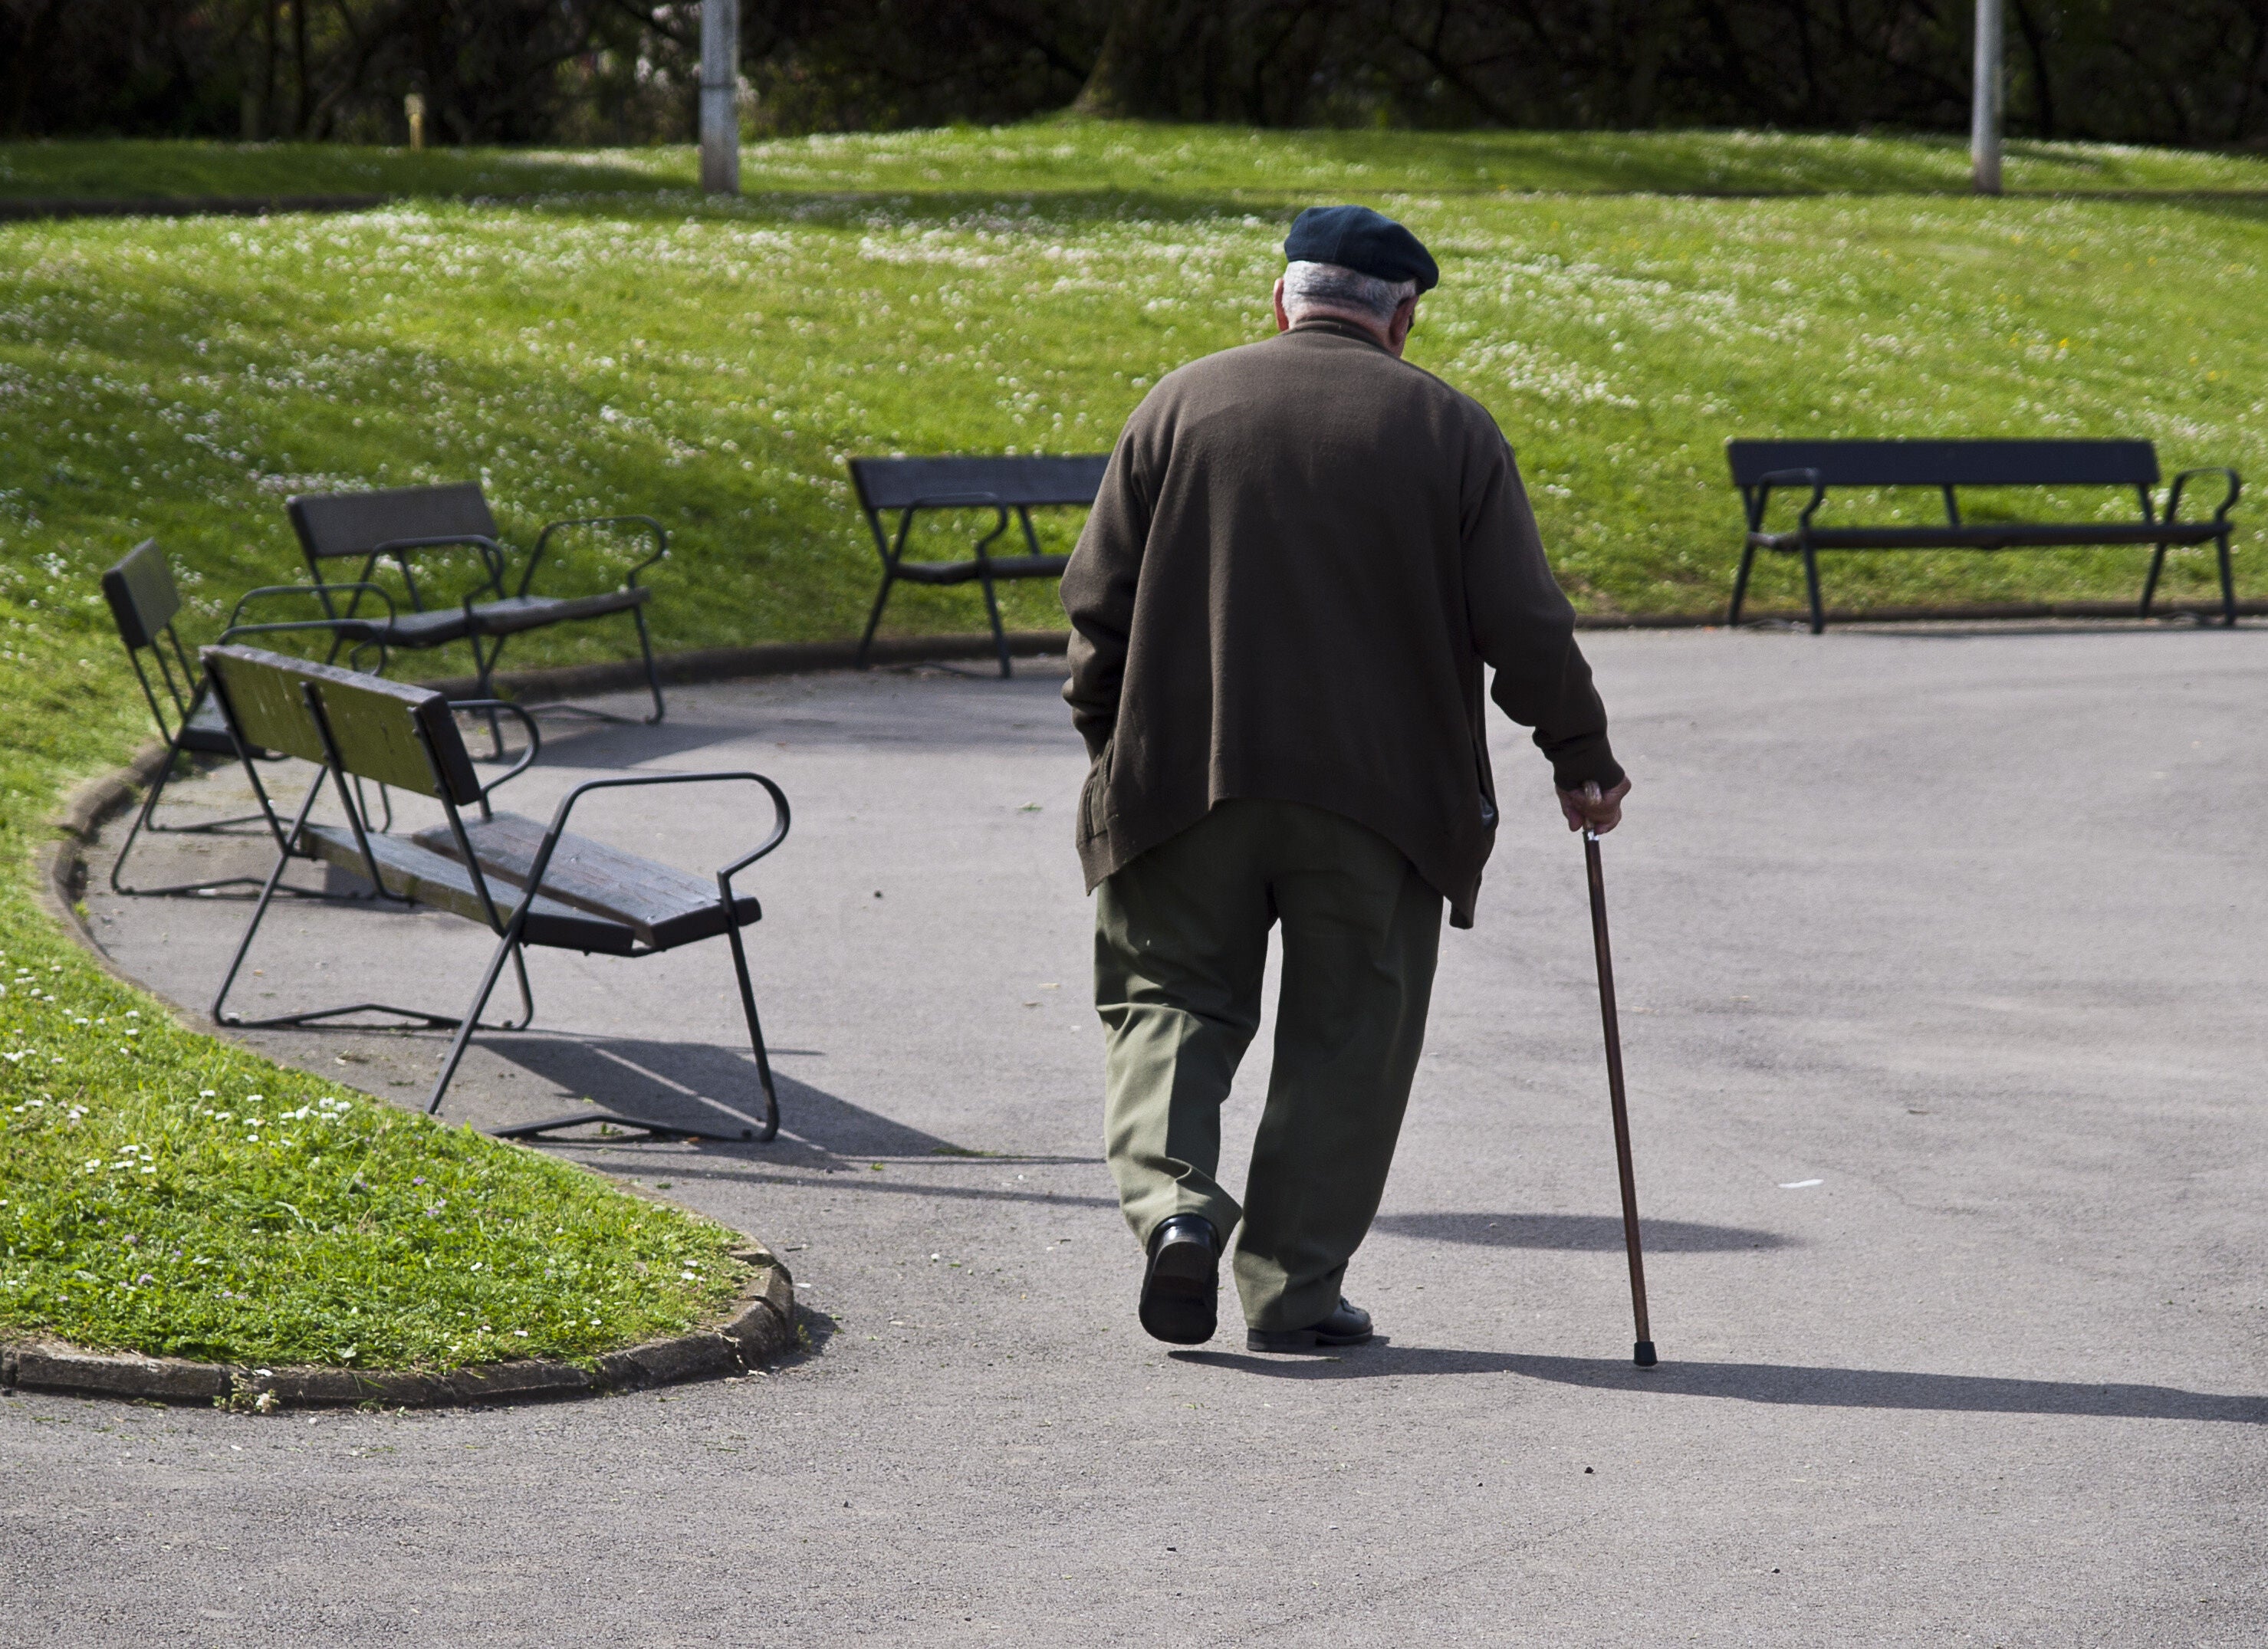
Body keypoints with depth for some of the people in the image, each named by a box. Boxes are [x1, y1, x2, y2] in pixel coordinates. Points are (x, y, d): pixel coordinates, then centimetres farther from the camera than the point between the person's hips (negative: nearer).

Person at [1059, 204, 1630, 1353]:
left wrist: (1109, 743, 16)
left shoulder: (1180, 405, 5)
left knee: (1172, 998, 12)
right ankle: (1294, 1290, 6)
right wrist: (1581, 759, 11)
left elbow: (1098, 600, 4)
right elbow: (1524, 624, -1)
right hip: (1377, 792, -1)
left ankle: (1171, 1199, -12)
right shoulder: (1450, 429, 2)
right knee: (1343, 1037, 7)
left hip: (1184, 778, 1)